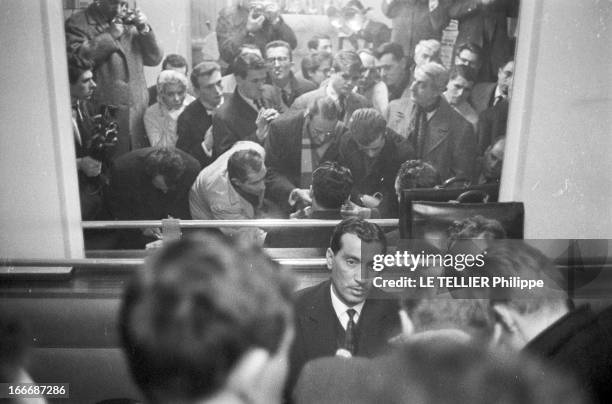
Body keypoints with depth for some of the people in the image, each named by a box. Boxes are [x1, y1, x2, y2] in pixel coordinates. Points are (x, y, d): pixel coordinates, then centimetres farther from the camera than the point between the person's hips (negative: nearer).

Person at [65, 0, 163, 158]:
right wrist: (110, 35, -12)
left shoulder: (129, 22, 15)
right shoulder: (77, 23, 0)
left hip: (139, 114, 5)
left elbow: (155, 59, 13)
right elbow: (77, 58, -17)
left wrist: (144, 29, -2)